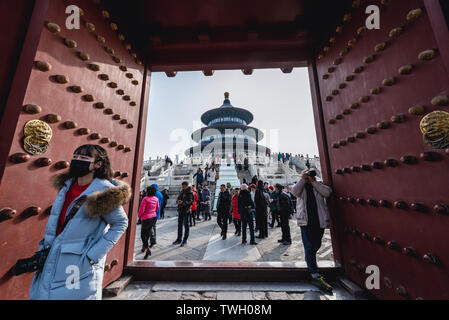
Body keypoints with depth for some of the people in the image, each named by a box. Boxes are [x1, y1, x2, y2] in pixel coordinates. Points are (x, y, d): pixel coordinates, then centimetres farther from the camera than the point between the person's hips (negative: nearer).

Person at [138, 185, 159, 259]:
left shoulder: (145, 199, -16)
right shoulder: (156, 199, 0)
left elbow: (142, 209, -14)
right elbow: (157, 208, 10)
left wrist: (139, 215, 5)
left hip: (146, 218, -6)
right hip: (154, 217, 6)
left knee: (143, 234, 5)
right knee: (148, 232, 21)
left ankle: (147, 249, -4)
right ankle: (144, 246, 35)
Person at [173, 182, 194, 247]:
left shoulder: (190, 193, -12)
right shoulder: (181, 192, 10)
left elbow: (190, 202, -19)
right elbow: (178, 198, 12)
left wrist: (183, 202, -31)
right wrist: (178, 201, -11)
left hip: (186, 211, -7)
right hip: (180, 210, 7)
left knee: (186, 225, 6)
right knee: (179, 225, 16)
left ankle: (185, 240, 19)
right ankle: (179, 239, 31)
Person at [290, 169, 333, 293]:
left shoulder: (319, 186, 13)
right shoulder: (301, 186, 8)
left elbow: (328, 192, -7)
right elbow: (295, 192, -14)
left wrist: (314, 182, -7)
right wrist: (303, 179, -9)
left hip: (319, 221, 3)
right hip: (306, 221, -3)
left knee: (316, 245, 15)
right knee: (309, 247, -5)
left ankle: (310, 260, 39)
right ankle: (315, 276, 0)